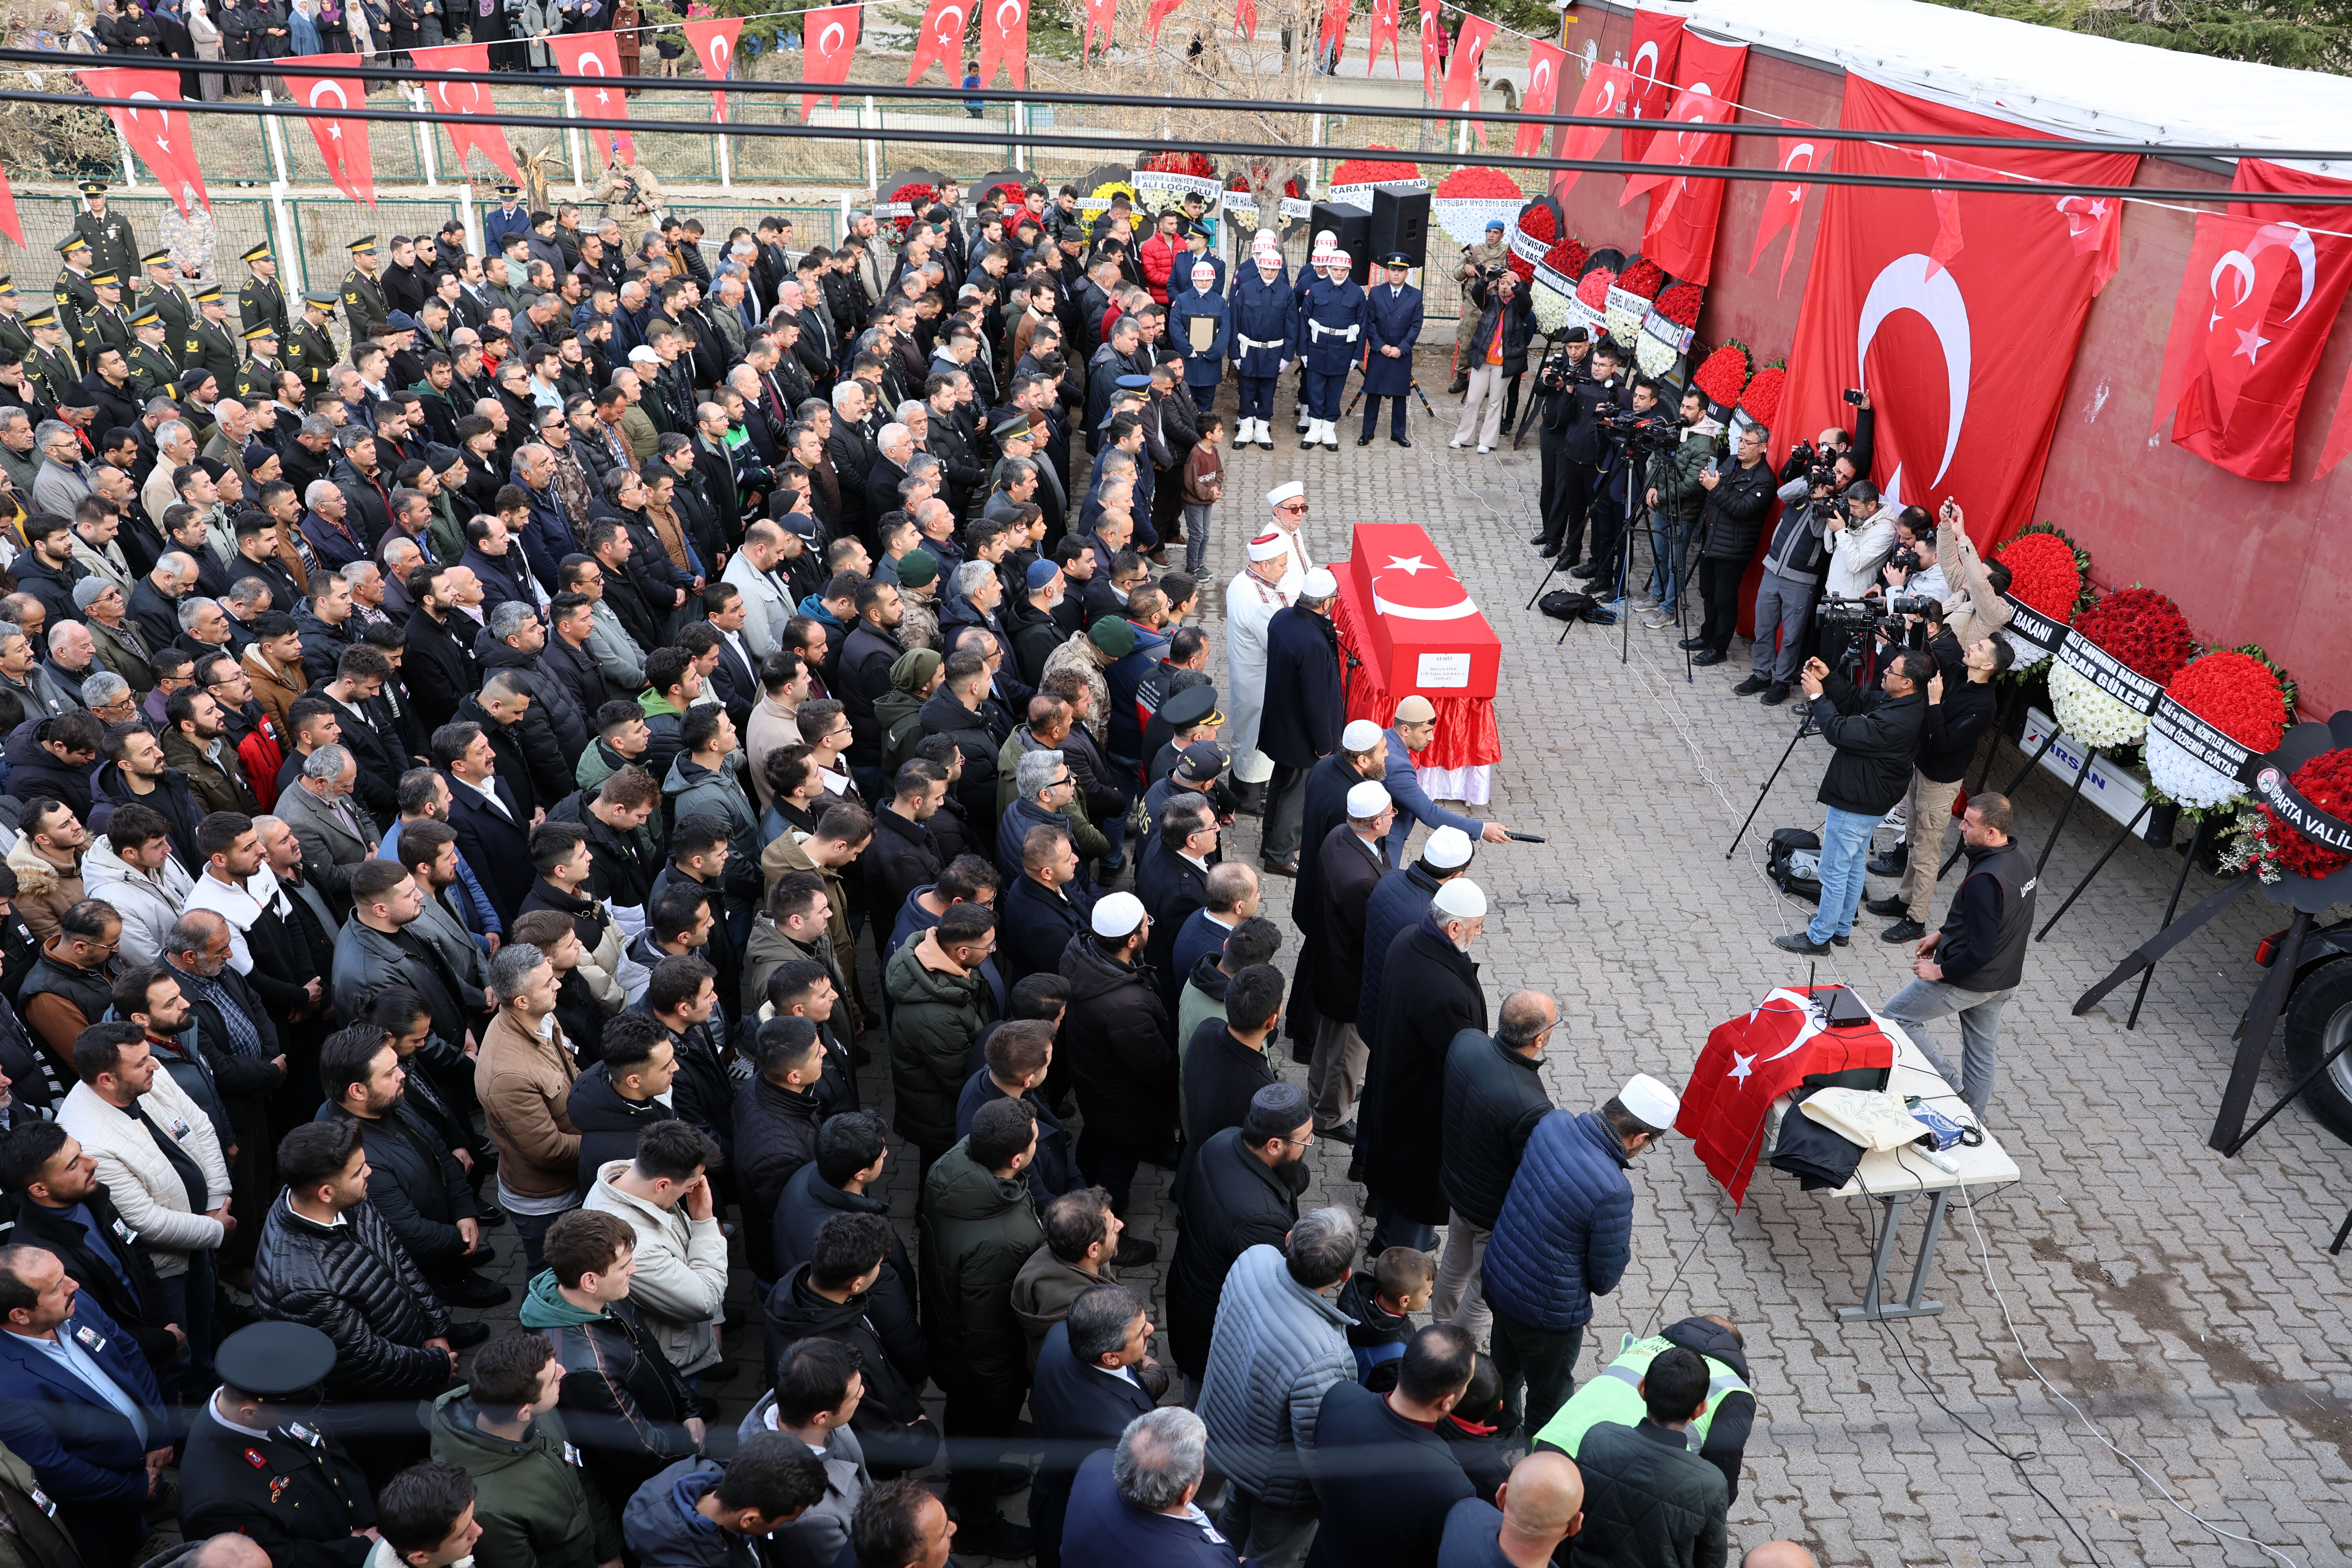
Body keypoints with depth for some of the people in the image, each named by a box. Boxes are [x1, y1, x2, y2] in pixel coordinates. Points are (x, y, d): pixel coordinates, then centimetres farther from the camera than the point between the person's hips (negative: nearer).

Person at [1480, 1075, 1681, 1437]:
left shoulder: (1553, 1123, -16)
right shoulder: (1613, 1193, -35)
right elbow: (1605, 1281, -19)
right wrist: (1623, 1247, -1)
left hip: (1497, 1277, 7)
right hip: (1548, 1312, -7)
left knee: (1507, 1371, 33)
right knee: (1549, 1400, 22)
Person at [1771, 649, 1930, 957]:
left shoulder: (1896, 722, -33)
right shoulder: (1896, 701, -2)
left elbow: (1840, 733, -30)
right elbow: (1855, 700, 8)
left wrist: (1817, 697, -20)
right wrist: (1829, 678, -7)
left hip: (1855, 806, -10)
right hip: (1870, 802, 10)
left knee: (1834, 873, 4)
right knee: (1853, 867, 23)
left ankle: (1819, 938, 17)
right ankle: (1841, 927, 38)